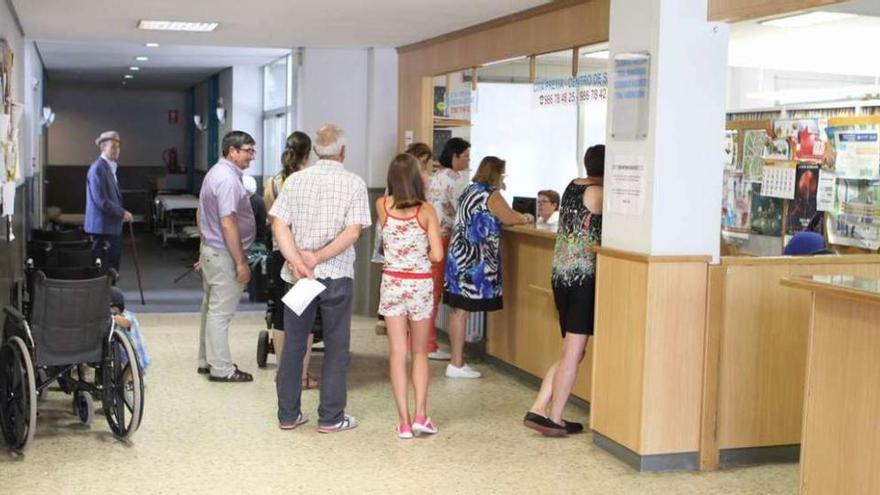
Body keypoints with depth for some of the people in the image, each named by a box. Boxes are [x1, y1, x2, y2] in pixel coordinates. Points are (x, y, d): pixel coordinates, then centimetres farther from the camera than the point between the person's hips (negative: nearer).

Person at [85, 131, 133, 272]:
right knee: (103, 270, -5)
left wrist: (121, 212, 11)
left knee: (113, 265, 13)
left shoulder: (111, 167, 15)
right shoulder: (98, 169, -16)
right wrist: (122, 213, -14)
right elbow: (101, 201, -21)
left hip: (112, 226, 10)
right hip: (103, 227, -10)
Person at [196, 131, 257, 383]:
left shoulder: (215, 173, 13)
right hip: (224, 255, -11)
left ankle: (207, 361, 26)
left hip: (210, 250, 11)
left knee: (211, 308, 17)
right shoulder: (228, 179, -20)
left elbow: (200, 215, 21)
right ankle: (221, 368, 3)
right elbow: (228, 223, -26)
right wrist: (241, 262, -23)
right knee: (221, 312, -4)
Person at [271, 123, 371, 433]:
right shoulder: (354, 184, -5)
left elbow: (279, 224, -6)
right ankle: (331, 418, 10)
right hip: (336, 275, -3)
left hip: (298, 275, 3)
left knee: (293, 344, 12)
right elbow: (352, 232, -15)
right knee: (336, 348, 7)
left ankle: (288, 414, 19)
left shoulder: (295, 180, 3)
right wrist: (317, 258, -14)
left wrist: (296, 260, -14)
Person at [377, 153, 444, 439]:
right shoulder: (426, 210, -8)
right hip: (421, 284, -1)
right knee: (420, 353, 15)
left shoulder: (382, 205, -3)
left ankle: (404, 422, 5)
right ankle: (420, 415, 7)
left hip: (392, 284, 1)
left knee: (397, 354, 5)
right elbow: (437, 255, -8)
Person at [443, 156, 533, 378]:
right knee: (462, 311, -4)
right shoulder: (491, 195, -10)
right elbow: (510, 218, -4)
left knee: (457, 310, 11)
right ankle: (457, 364, 3)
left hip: (458, 256, 9)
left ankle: (456, 360, 17)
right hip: (473, 260, -9)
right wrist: (526, 218, 17)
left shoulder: (469, 191, 15)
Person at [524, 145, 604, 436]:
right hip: (584, 276, -8)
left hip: (560, 274, 8)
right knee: (573, 352, 0)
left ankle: (538, 410, 11)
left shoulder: (573, 186, 13)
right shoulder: (599, 193, -11)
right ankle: (555, 419, 6)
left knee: (571, 352, 15)